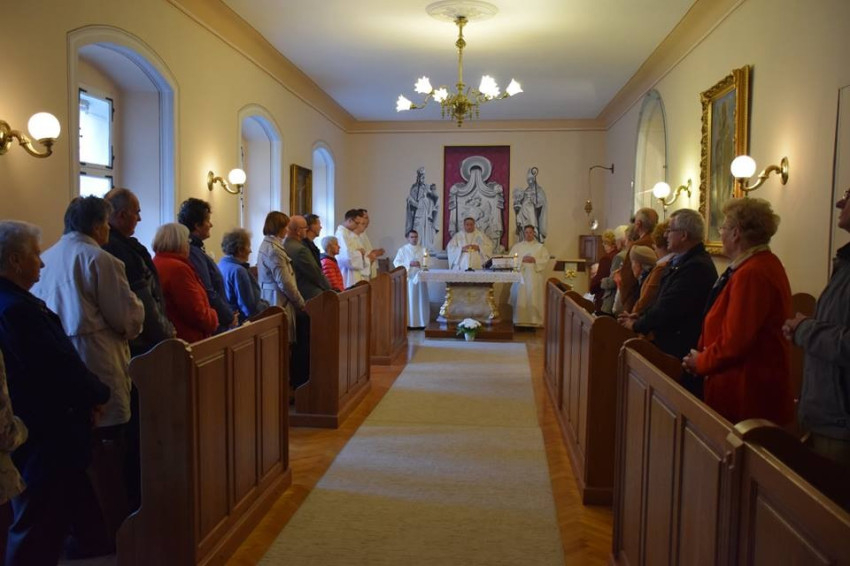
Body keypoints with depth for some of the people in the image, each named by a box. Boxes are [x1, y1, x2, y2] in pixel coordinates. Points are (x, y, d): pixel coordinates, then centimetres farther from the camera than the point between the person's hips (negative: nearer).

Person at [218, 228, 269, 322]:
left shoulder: (221, 265, 8)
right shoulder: (238, 271, -18)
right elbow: (250, 308, -20)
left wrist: (261, 301, 12)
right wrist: (265, 305, -2)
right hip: (240, 321, -9)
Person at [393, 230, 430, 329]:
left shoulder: (422, 249, 11)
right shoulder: (402, 250, 4)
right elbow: (396, 263, -5)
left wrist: (421, 265, -15)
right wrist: (409, 264, -13)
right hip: (407, 278, -2)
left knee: (420, 300, 2)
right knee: (408, 301, -4)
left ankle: (421, 322, 7)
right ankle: (408, 323, 0)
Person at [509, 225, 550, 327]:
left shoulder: (540, 247, 10)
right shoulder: (517, 246, 11)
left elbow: (546, 260, 3)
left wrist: (535, 260, -11)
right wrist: (522, 259, -11)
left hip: (534, 277, 0)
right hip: (520, 275, 0)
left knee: (534, 299, -4)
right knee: (520, 299, -4)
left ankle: (535, 321, 2)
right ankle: (520, 321, 1)